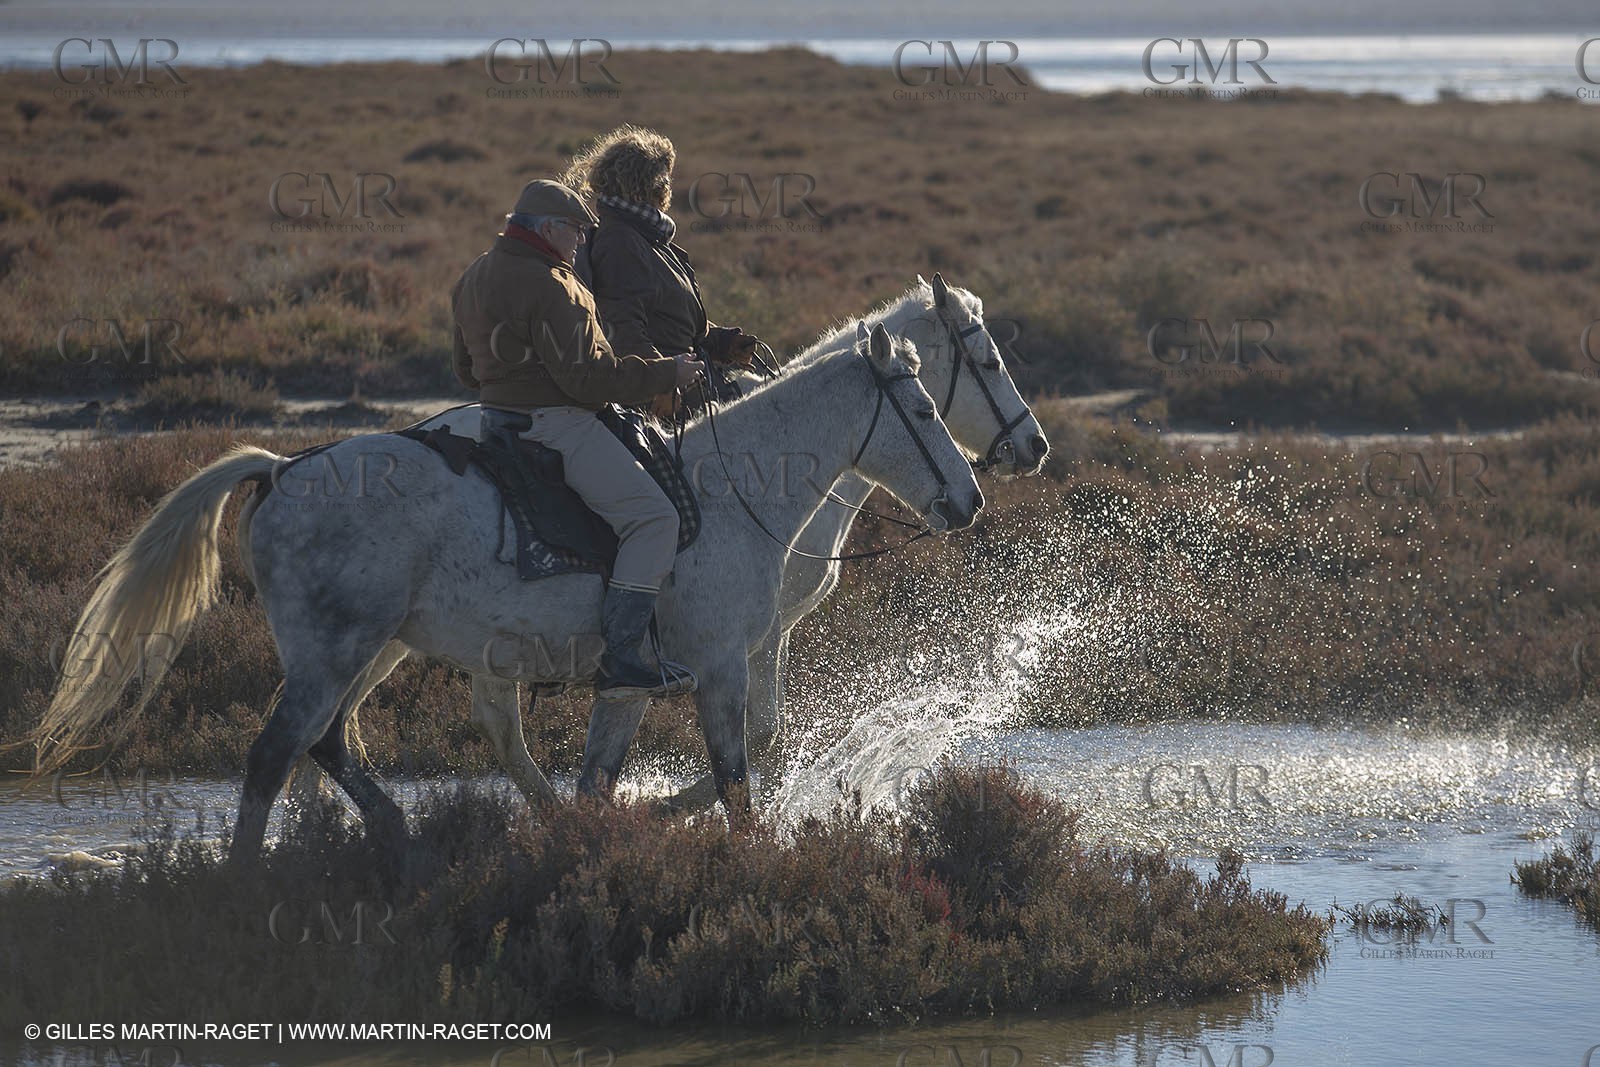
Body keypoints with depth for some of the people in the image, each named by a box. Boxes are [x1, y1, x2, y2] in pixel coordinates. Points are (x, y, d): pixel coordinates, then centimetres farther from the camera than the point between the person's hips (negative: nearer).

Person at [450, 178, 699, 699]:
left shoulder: (475, 279, 13)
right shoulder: (548, 288, -19)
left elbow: (466, 370, 23)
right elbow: (586, 378, -22)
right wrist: (665, 371, -13)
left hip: (499, 420, 11)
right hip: (556, 425, -11)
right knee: (653, 518, -16)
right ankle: (619, 660, -25)